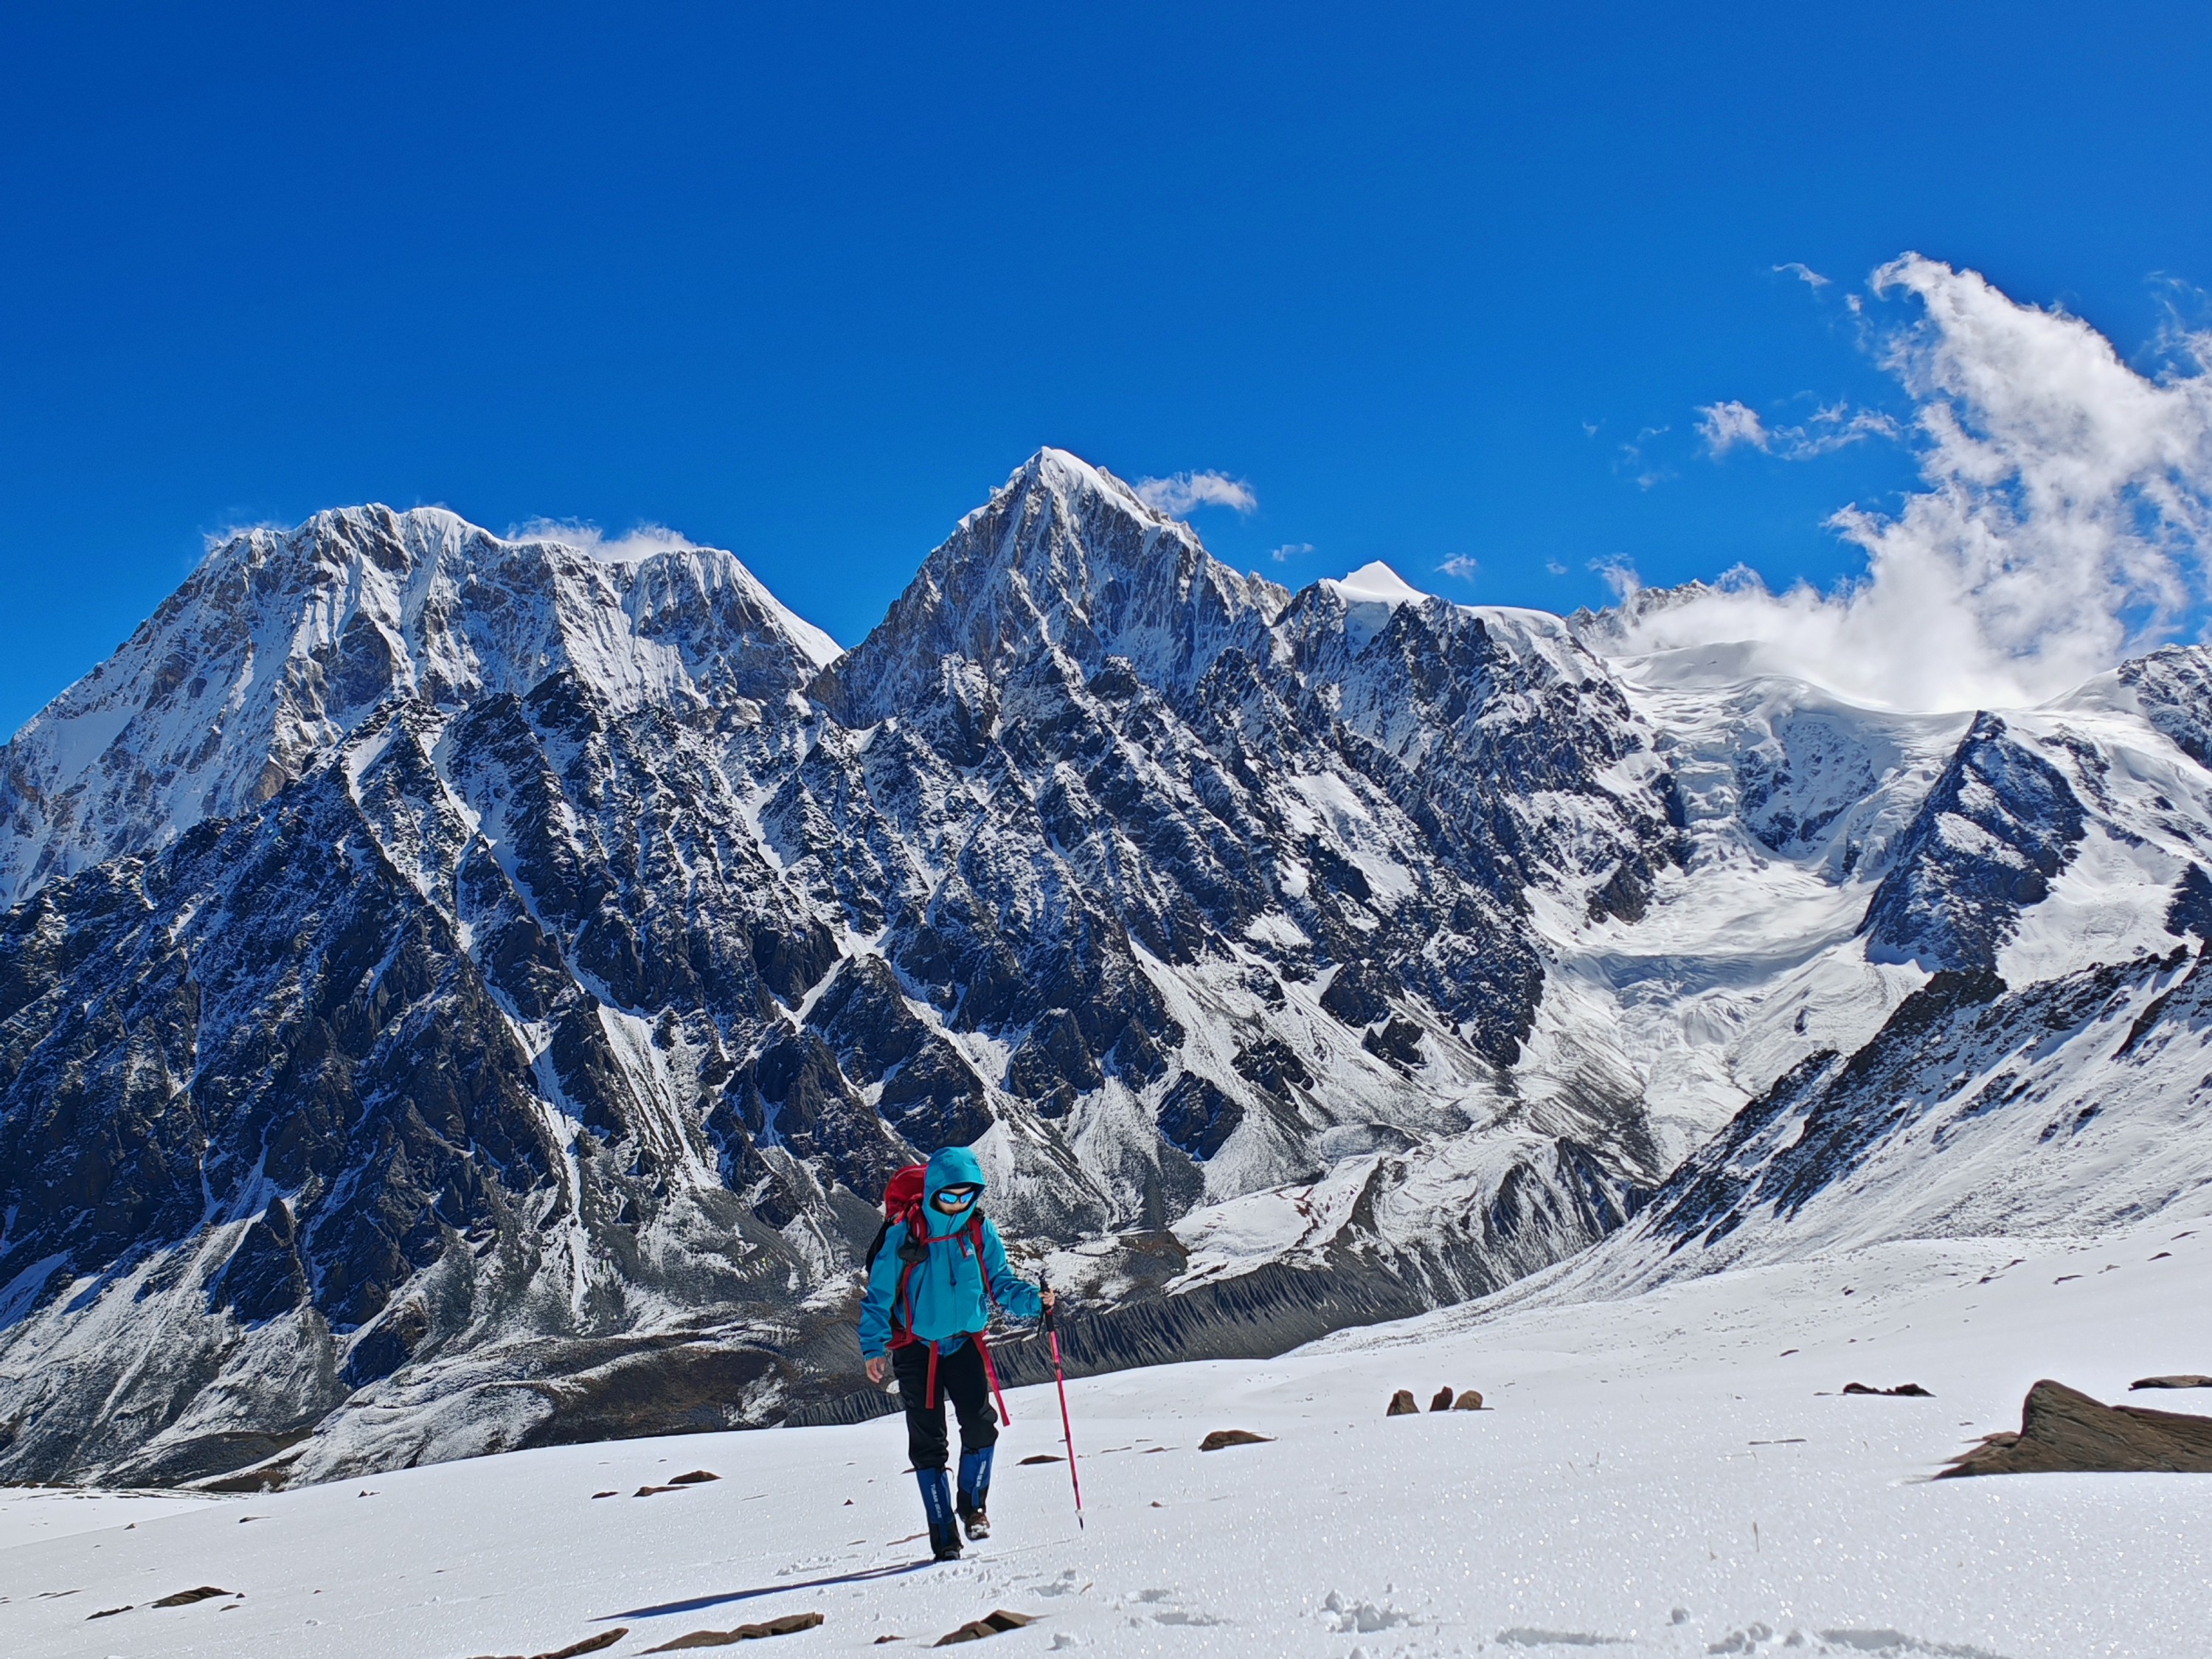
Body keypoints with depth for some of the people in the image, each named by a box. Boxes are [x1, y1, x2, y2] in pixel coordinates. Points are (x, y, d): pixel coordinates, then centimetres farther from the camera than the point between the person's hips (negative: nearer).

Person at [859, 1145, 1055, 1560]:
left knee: (980, 1424, -15)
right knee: (927, 1443, 0)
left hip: (965, 1343, 1)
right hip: (916, 1348, -1)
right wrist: (874, 1347, -9)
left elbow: (1000, 1281, 4)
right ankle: (944, 1538, 8)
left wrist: (1033, 1299, -15)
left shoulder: (981, 1232, -1)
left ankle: (973, 1505, 10)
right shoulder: (904, 1235, -9)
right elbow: (879, 1295, -3)